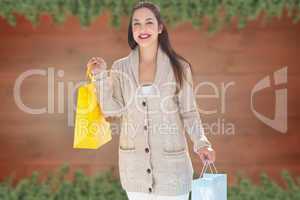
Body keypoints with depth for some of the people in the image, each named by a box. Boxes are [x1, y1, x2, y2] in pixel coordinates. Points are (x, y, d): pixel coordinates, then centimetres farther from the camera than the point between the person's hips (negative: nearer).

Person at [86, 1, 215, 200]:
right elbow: (112, 109, -1)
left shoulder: (178, 67, -2)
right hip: (134, 165, 2)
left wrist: (201, 142, -14)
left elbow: (188, 112, 0)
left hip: (170, 163, -2)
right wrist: (101, 75, -8)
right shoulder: (120, 67, 3)